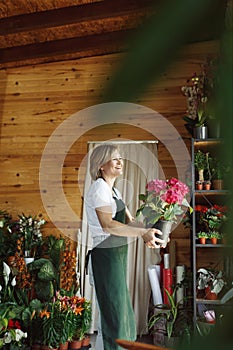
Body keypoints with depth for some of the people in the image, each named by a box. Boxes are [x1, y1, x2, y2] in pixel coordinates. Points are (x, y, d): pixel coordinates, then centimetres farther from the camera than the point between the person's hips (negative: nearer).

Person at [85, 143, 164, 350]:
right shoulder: (99, 188, -13)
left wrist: (146, 235, -10)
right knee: (115, 311, 0)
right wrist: (143, 232, -27)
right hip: (106, 255, -9)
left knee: (122, 308, 19)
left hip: (119, 254, 9)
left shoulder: (114, 190, 15)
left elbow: (129, 220, 9)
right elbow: (106, 224, -24)